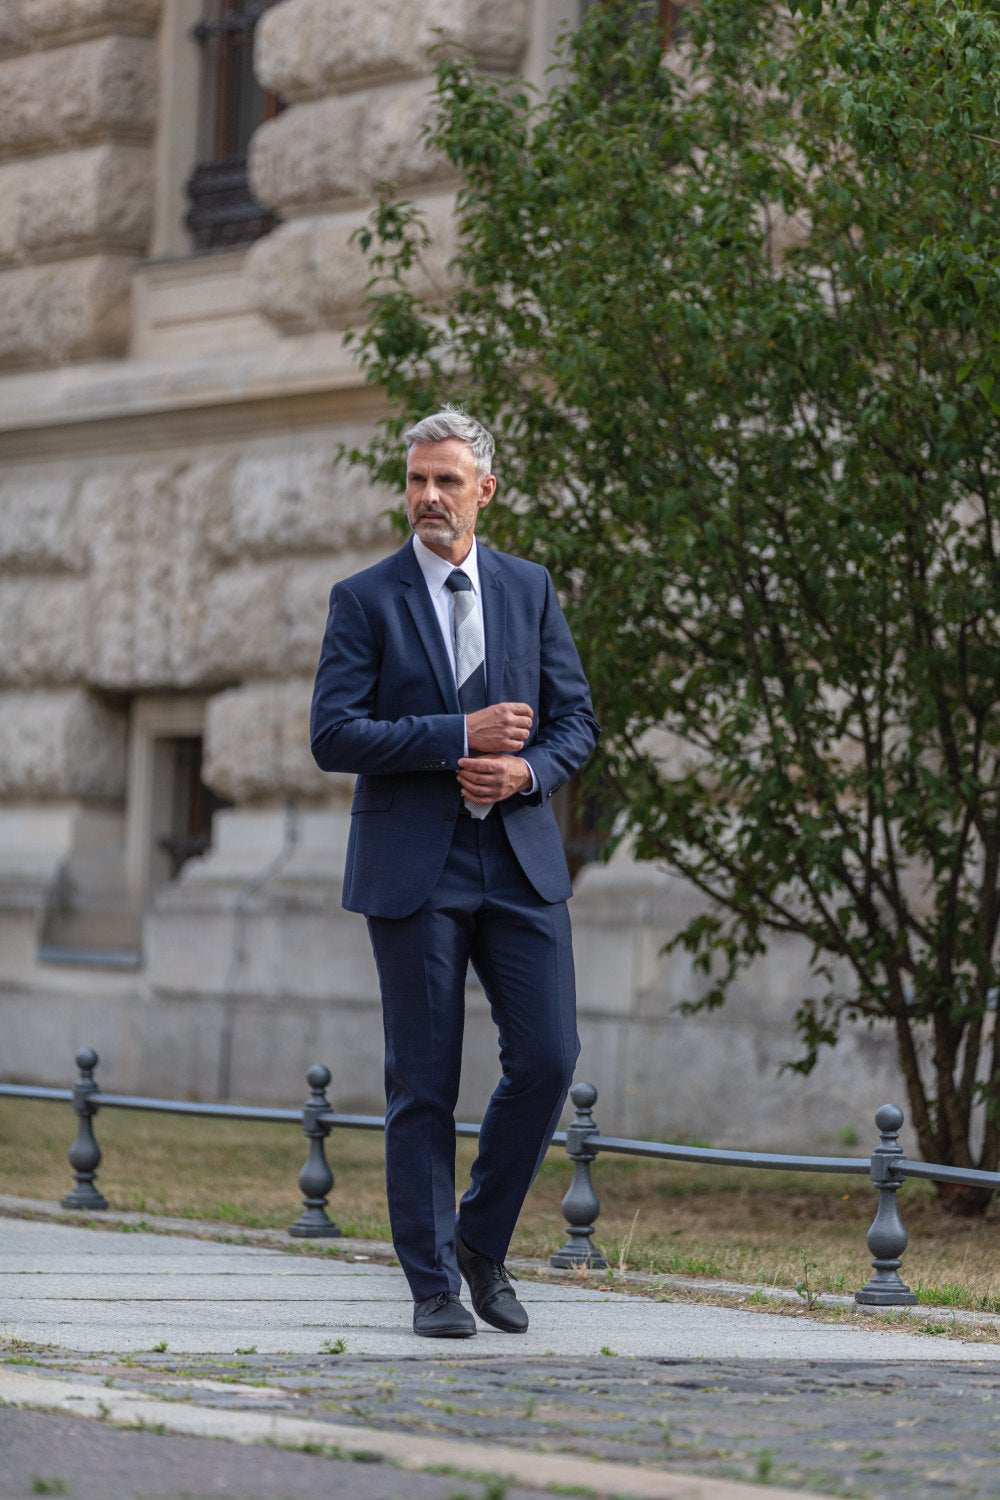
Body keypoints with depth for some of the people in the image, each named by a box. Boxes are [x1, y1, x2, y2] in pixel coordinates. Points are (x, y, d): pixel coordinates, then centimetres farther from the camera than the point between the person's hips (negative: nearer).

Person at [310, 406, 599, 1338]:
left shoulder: (529, 590, 11)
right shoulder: (364, 600, 0)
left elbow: (575, 719, 11)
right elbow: (333, 735, -9)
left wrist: (526, 769, -10)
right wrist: (459, 736, -15)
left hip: (520, 859, 3)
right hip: (413, 867, -3)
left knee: (547, 1057, -5)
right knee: (422, 1084, -1)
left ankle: (482, 1239, 16)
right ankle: (433, 1285, 7)